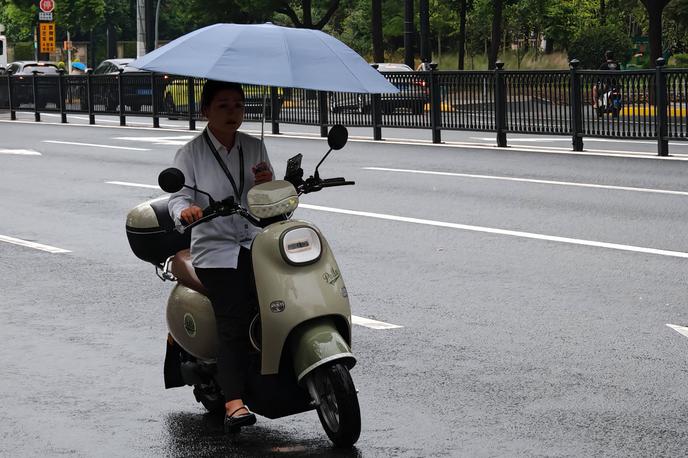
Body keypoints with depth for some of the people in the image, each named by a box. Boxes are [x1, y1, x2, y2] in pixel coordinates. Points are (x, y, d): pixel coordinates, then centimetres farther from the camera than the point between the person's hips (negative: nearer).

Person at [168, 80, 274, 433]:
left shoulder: (254, 148, 15)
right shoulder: (190, 154, 4)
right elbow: (178, 196, -7)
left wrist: (267, 183, -5)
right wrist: (185, 210, -31)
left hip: (256, 244, 4)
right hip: (215, 251, -4)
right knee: (234, 322, -22)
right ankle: (234, 402, -31)